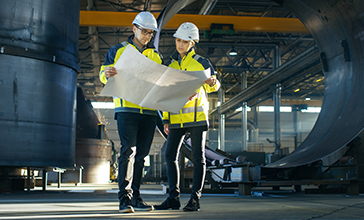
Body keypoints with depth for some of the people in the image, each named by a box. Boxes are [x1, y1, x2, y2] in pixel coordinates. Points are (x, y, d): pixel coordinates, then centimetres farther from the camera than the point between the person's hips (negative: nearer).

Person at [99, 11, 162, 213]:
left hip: (149, 111, 4)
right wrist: (107, 74, -16)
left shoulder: (156, 56, 19)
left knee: (141, 153, 6)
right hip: (126, 108, -4)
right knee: (128, 151, -14)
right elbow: (104, 74, 8)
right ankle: (124, 198, -13)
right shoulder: (118, 51, 9)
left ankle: (135, 197, 14)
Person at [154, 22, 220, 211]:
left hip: (196, 115, -4)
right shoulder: (171, 65, 16)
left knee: (198, 157, -3)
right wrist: (166, 119, 12)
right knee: (170, 155, 0)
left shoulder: (201, 62, 3)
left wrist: (212, 83, -30)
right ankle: (173, 197, 7)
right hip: (176, 117, 5)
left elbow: (213, 85, -4)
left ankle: (195, 198, 2)